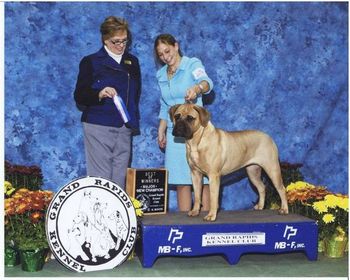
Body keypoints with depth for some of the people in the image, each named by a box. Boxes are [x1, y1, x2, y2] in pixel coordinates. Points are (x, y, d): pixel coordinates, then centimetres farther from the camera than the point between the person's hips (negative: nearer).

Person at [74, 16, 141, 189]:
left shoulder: (132, 62, 16)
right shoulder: (91, 62, 1)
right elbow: (79, 97, -3)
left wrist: (134, 121, 13)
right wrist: (99, 94, -22)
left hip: (124, 129, 4)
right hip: (98, 126, -4)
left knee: (120, 179, 3)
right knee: (101, 178, -7)